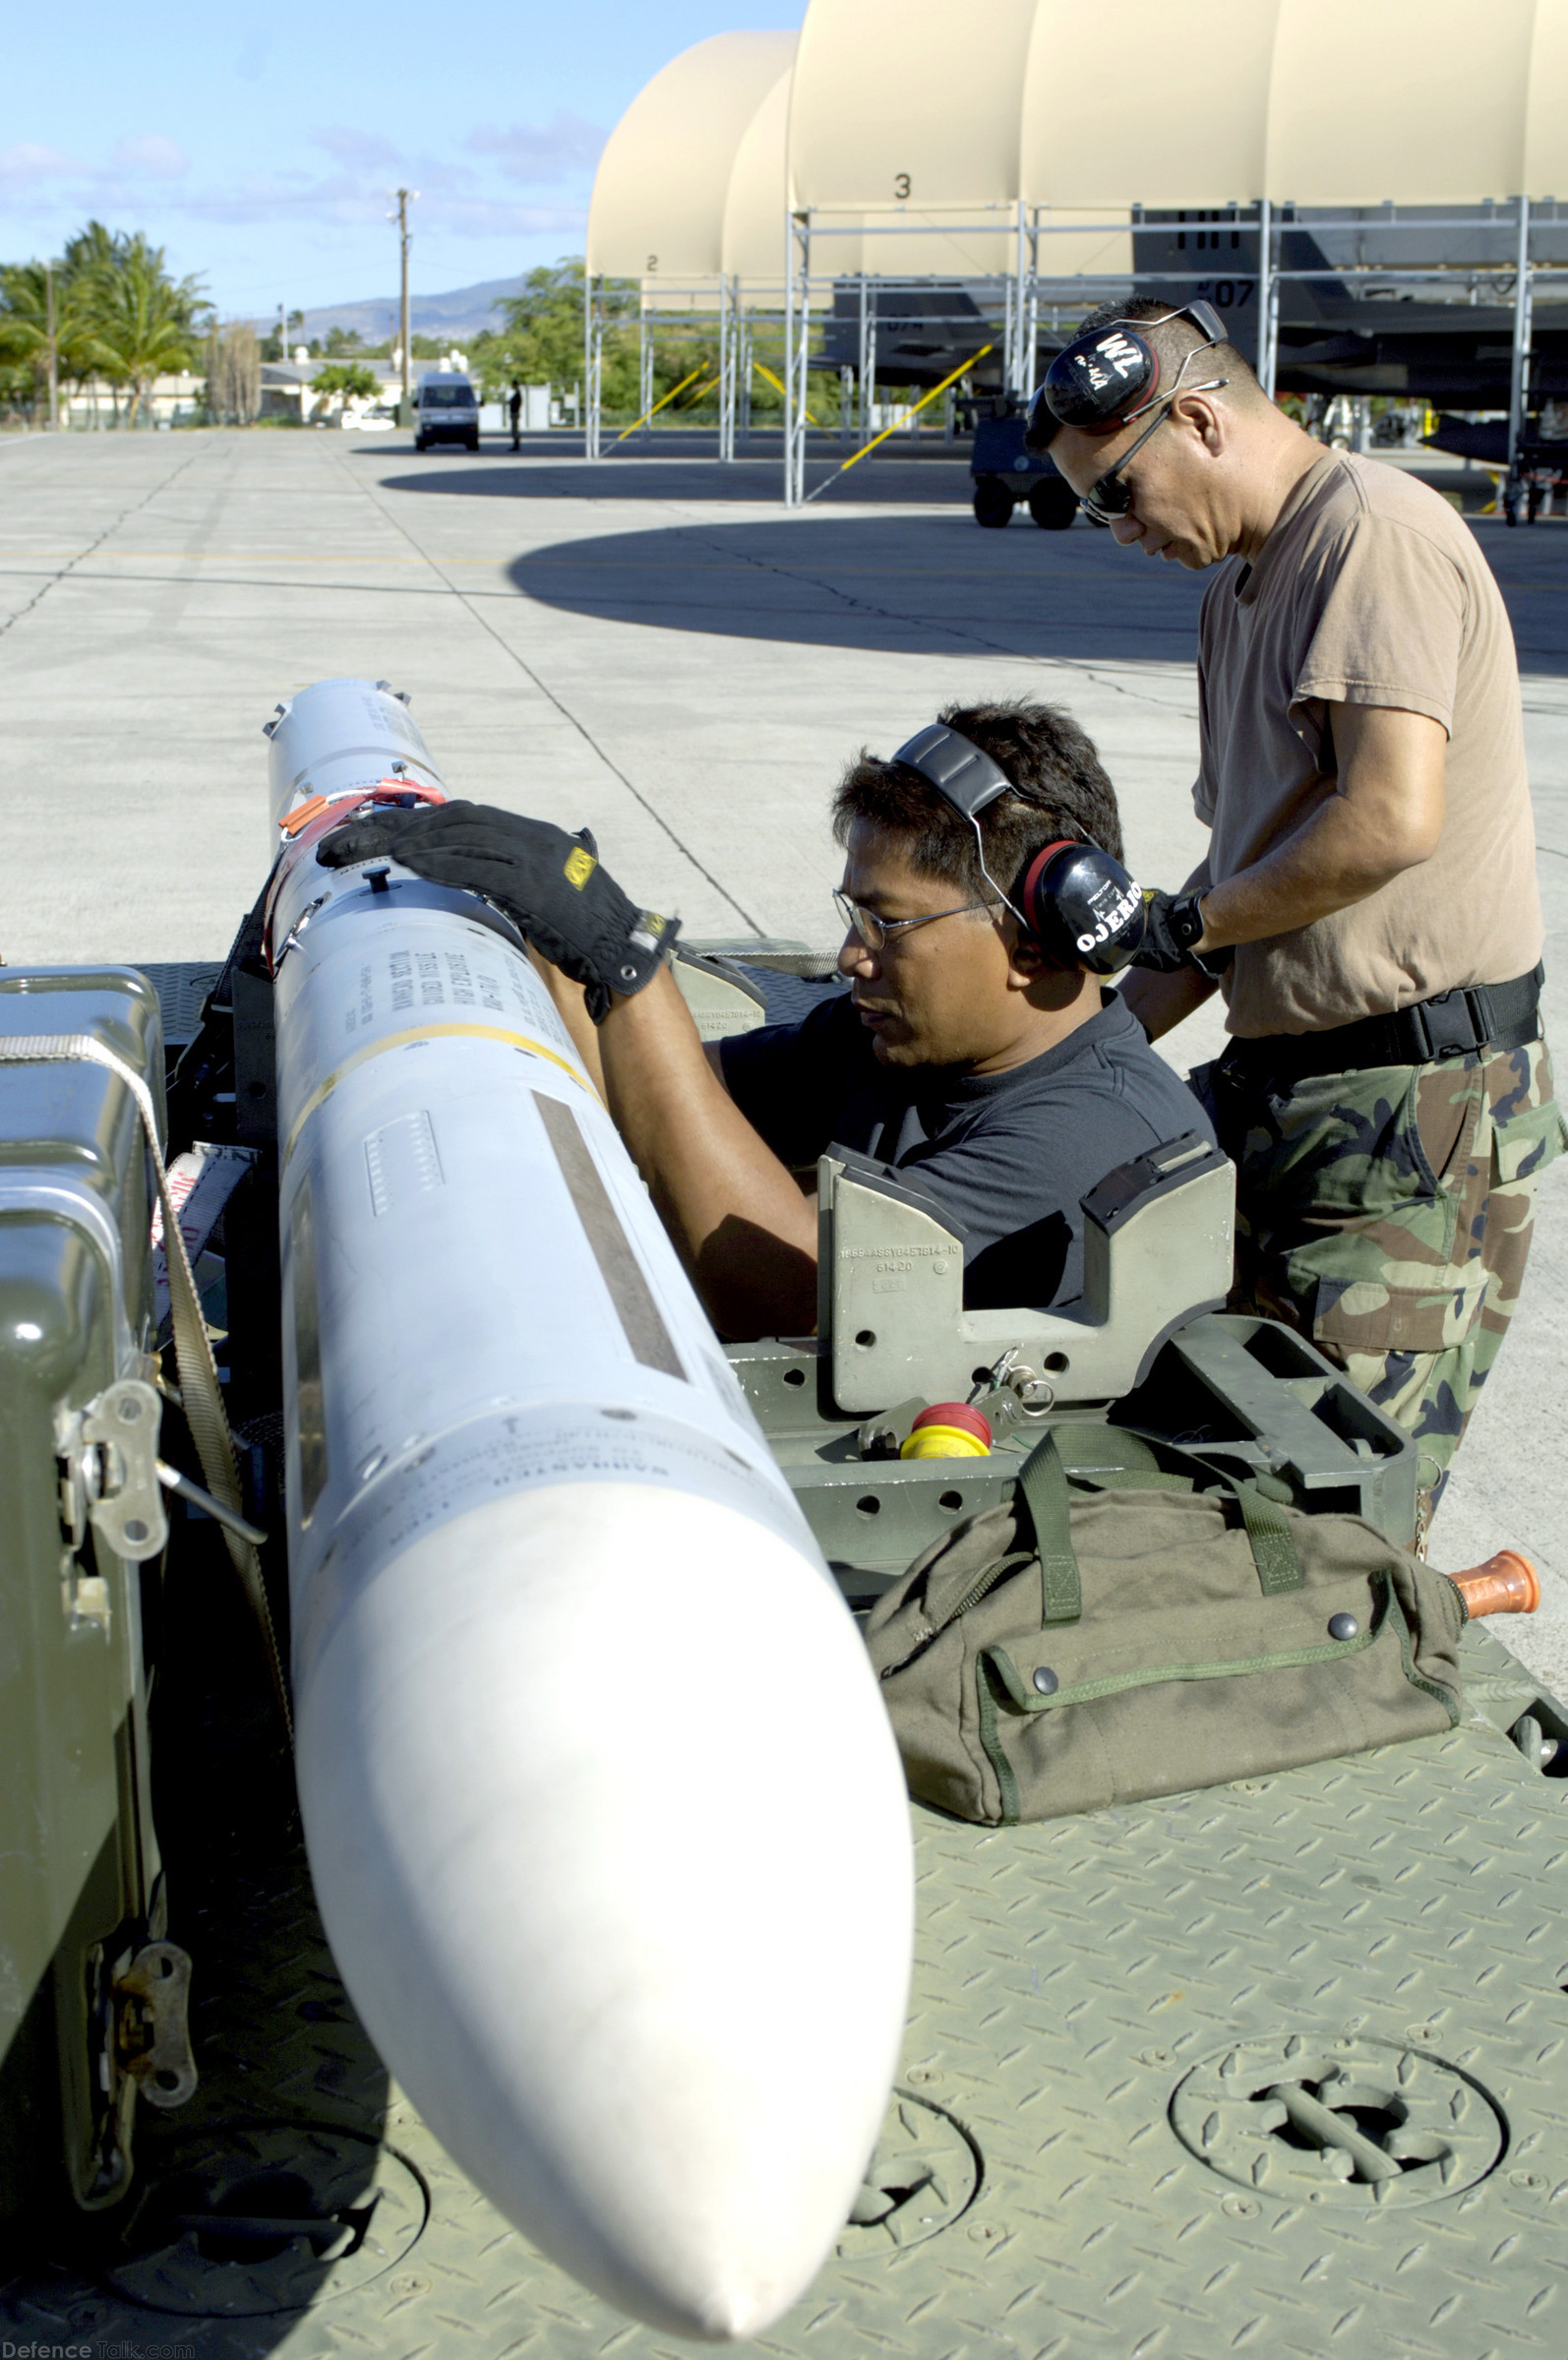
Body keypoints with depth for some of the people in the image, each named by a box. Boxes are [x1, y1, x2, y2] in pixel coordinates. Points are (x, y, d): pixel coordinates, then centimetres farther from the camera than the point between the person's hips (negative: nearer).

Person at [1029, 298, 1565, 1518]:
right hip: (1286, 1087, 10)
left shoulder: (1375, 533, -13)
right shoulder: (1241, 583, 18)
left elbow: (1390, 821, -25)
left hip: (1420, 1106, -10)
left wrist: (1186, 927, -9)